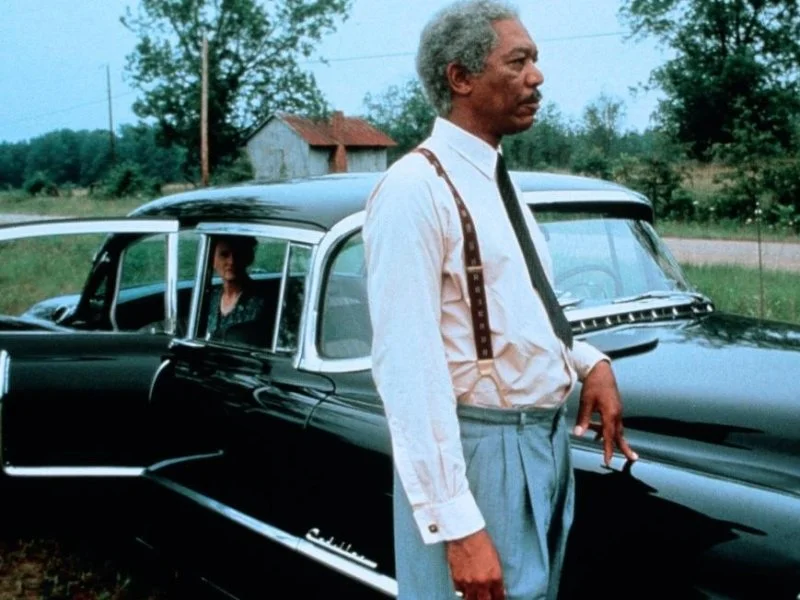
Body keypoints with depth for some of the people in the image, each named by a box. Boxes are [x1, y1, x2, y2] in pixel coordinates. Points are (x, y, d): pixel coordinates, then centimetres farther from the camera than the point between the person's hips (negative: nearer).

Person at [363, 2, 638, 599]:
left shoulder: (499, 181, 10)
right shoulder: (415, 190, -18)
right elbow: (408, 370, -24)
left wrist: (590, 361, 3)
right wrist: (455, 524, -26)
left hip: (547, 440, 9)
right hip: (477, 455, -9)